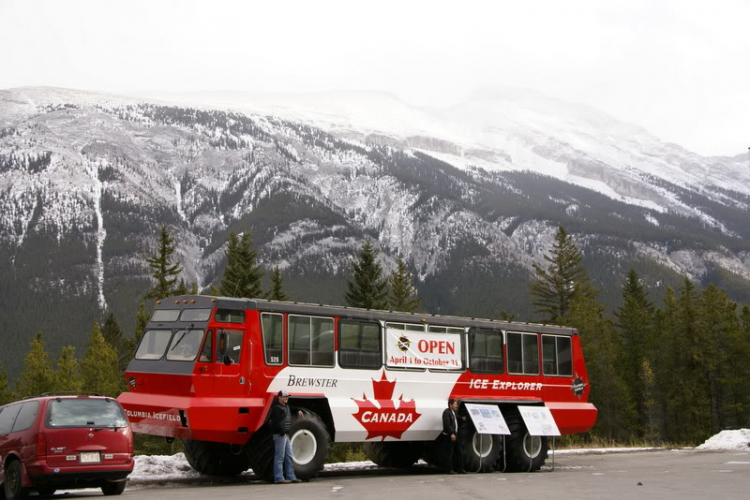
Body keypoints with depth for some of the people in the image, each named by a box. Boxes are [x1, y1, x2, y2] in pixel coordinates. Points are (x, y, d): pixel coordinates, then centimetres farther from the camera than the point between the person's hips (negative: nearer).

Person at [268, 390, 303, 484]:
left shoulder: (286, 406, 18)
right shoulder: (276, 408, -13)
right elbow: (277, 422, -22)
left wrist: (298, 411, 29)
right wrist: (282, 433, -20)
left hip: (286, 435, 10)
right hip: (280, 435, -10)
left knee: (289, 457, 12)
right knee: (279, 457, -7)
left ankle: (291, 477, 16)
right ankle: (279, 478, -5)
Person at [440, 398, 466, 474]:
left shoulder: (454, 412, 18)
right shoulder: (447, 412, -13)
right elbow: (447, 424, -23)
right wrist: (451, 433, -28)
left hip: (454, 435, 10)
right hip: (448, 436, -10)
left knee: (459, 452, 11)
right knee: (448, 453, -5)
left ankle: (459, 469, 17)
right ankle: (448, 470, -1)